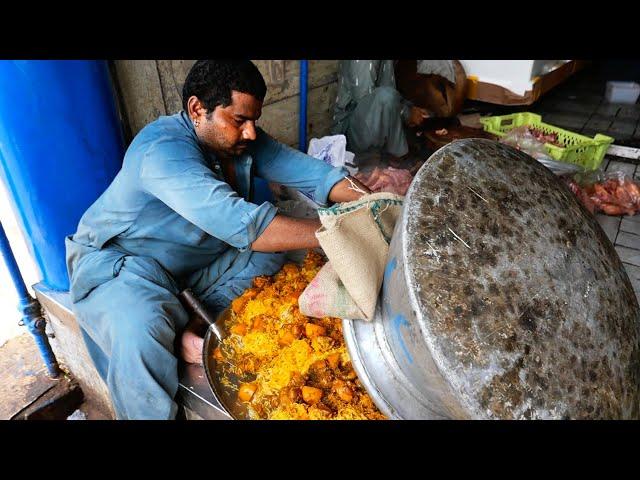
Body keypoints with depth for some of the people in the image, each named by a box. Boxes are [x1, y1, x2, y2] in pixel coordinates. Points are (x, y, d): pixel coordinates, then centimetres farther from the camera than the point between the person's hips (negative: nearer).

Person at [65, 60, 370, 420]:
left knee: (277, 258, -5)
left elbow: (304, 169, -14)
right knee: (141, 332, -36)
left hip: (199, 256, 7)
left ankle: (189, 328, -12)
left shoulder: (240, 139, -7)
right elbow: (239, 223, -44)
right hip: (118, 260, -7)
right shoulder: (163, 149, -31)